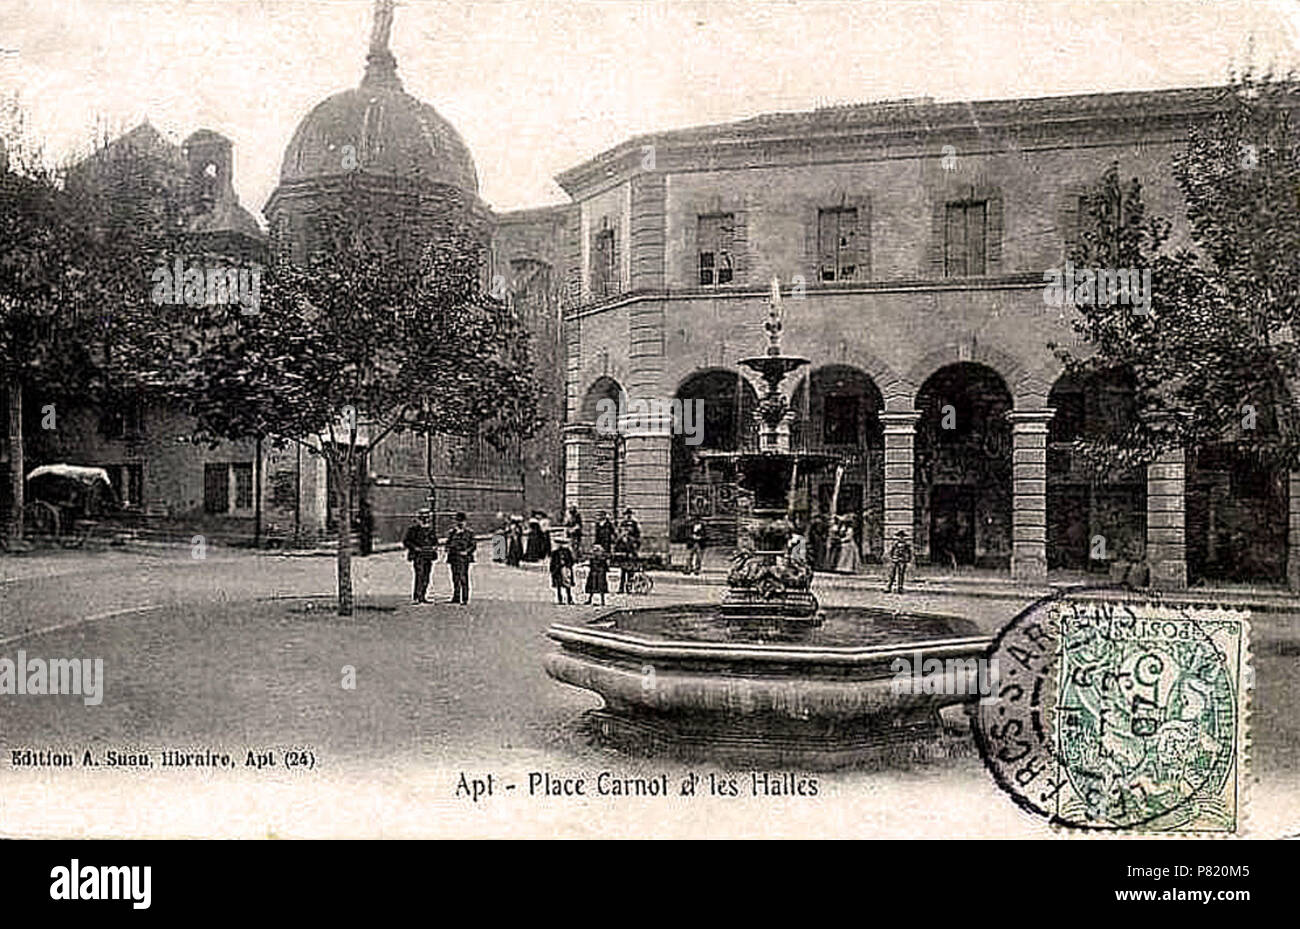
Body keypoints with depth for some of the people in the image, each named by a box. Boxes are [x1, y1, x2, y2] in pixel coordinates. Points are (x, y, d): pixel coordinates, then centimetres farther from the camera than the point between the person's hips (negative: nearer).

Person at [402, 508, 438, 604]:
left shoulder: (430, 529, 13)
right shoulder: (413, 529, -4)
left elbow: (435, 541, 24)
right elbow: (406, 541, -7)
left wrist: (435, 547, 3)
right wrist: (415, 547, -18)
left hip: (428, 556, 6)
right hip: (418, 556, -6)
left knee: (426, 578, 8)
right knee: (419, 576, -14)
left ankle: (423, 597, 15)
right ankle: (415, 598, -12)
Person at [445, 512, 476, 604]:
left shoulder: (469, 532, 2)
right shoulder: (452, 532, 11)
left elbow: (473, 545, 2)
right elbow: (448, 544, 13)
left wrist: (466, 552, -14)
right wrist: (448, 559, 4)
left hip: (464, 558, -4)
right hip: (454, 558, 4)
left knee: (463, 578, -6)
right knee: (455, 578, 8)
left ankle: (465, 599, -4)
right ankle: (456, 598, 16)